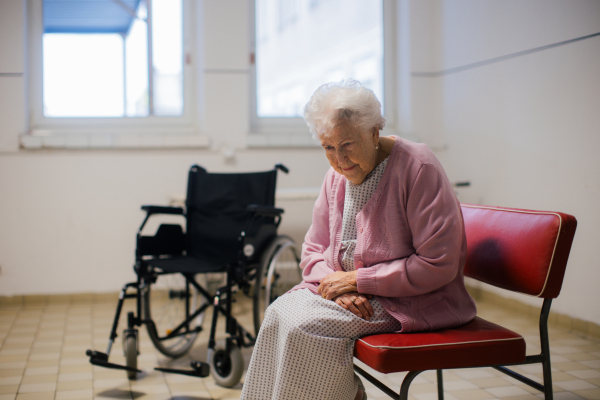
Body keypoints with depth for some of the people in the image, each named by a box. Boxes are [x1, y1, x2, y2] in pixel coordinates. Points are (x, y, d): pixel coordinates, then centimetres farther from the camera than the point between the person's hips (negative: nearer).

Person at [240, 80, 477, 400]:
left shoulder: (418, 167, -16)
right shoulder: (336, 176, 6)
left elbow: (438, 265, -20)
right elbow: (313, 249, 12)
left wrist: (356, 279, -18)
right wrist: (335, 283, -12)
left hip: (410, 301, -6)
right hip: (345, 288, 7)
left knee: (306, 326, -25)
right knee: (279, 313, -19)